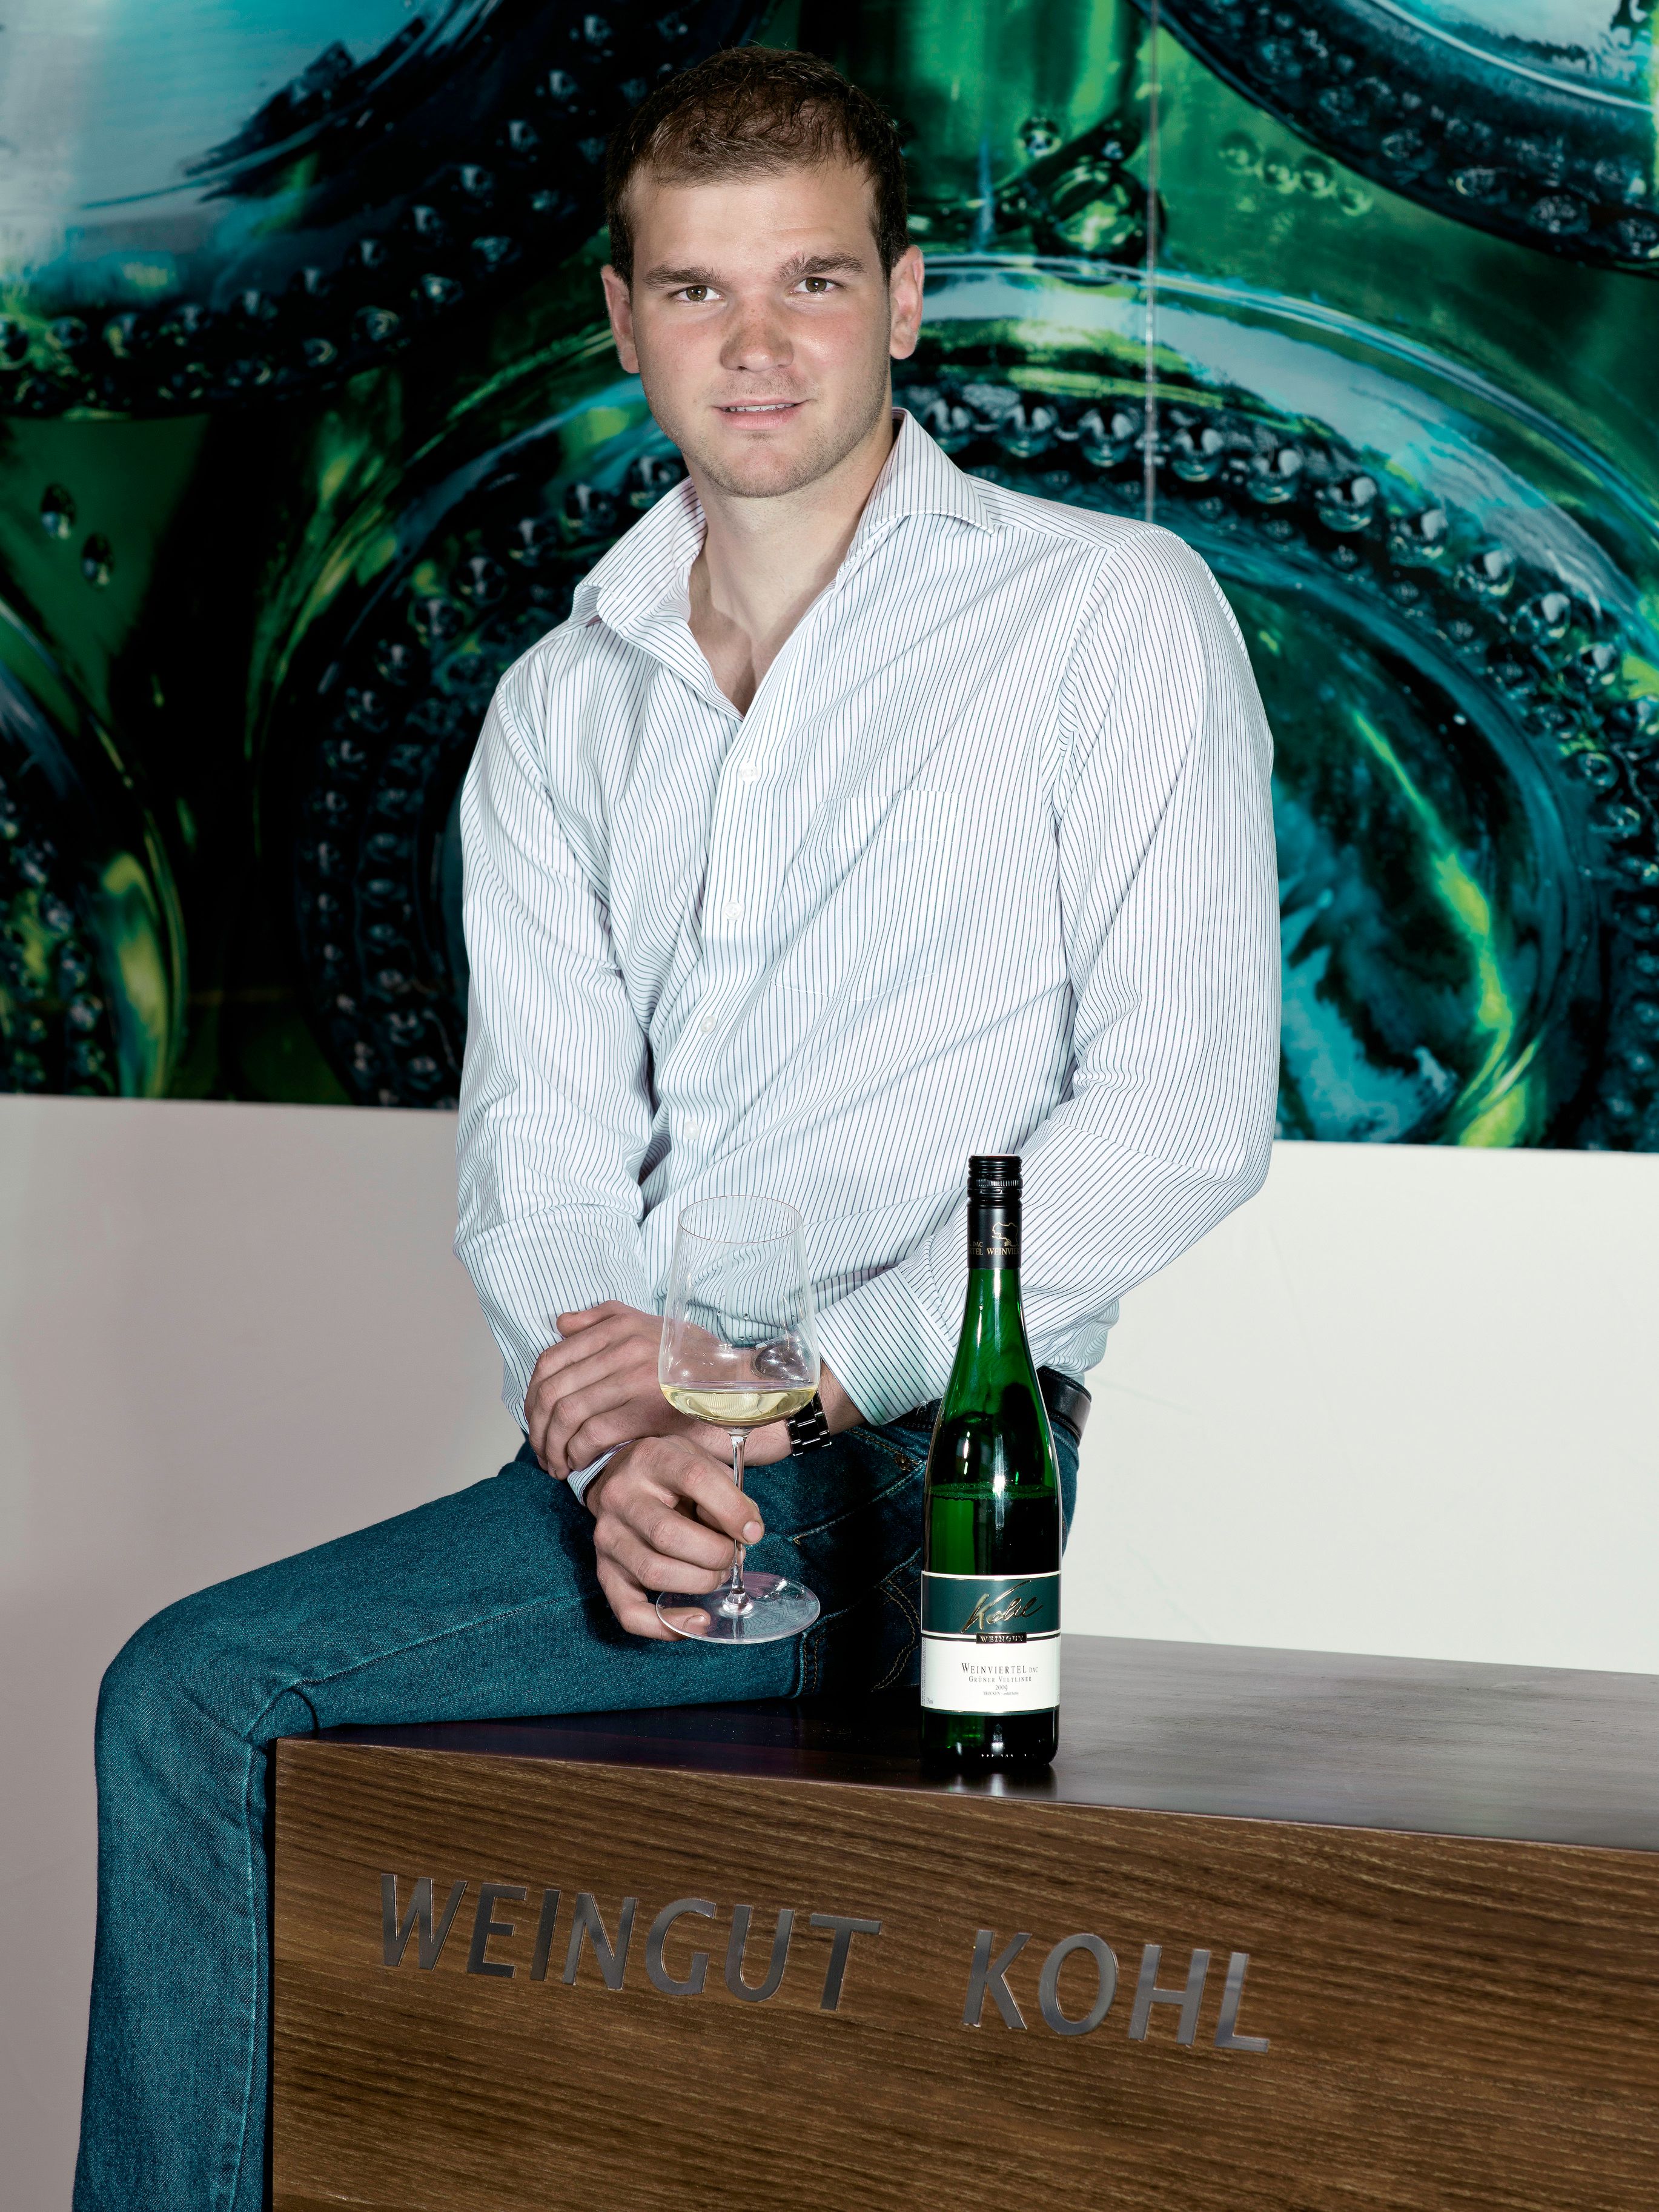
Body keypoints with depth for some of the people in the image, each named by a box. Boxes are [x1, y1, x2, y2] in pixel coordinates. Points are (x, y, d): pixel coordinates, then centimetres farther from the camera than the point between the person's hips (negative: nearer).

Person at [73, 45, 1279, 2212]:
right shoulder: (561, 710, 17)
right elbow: (537, 1144, 9)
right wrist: (608, 1441, -13)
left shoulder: (1110, 612, 2)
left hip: (922, 1467, -5)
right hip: (641, 1466, 5)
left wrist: (809, 1369, -14)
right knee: (193, 1692, -15)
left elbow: (1184, 1110, -7)